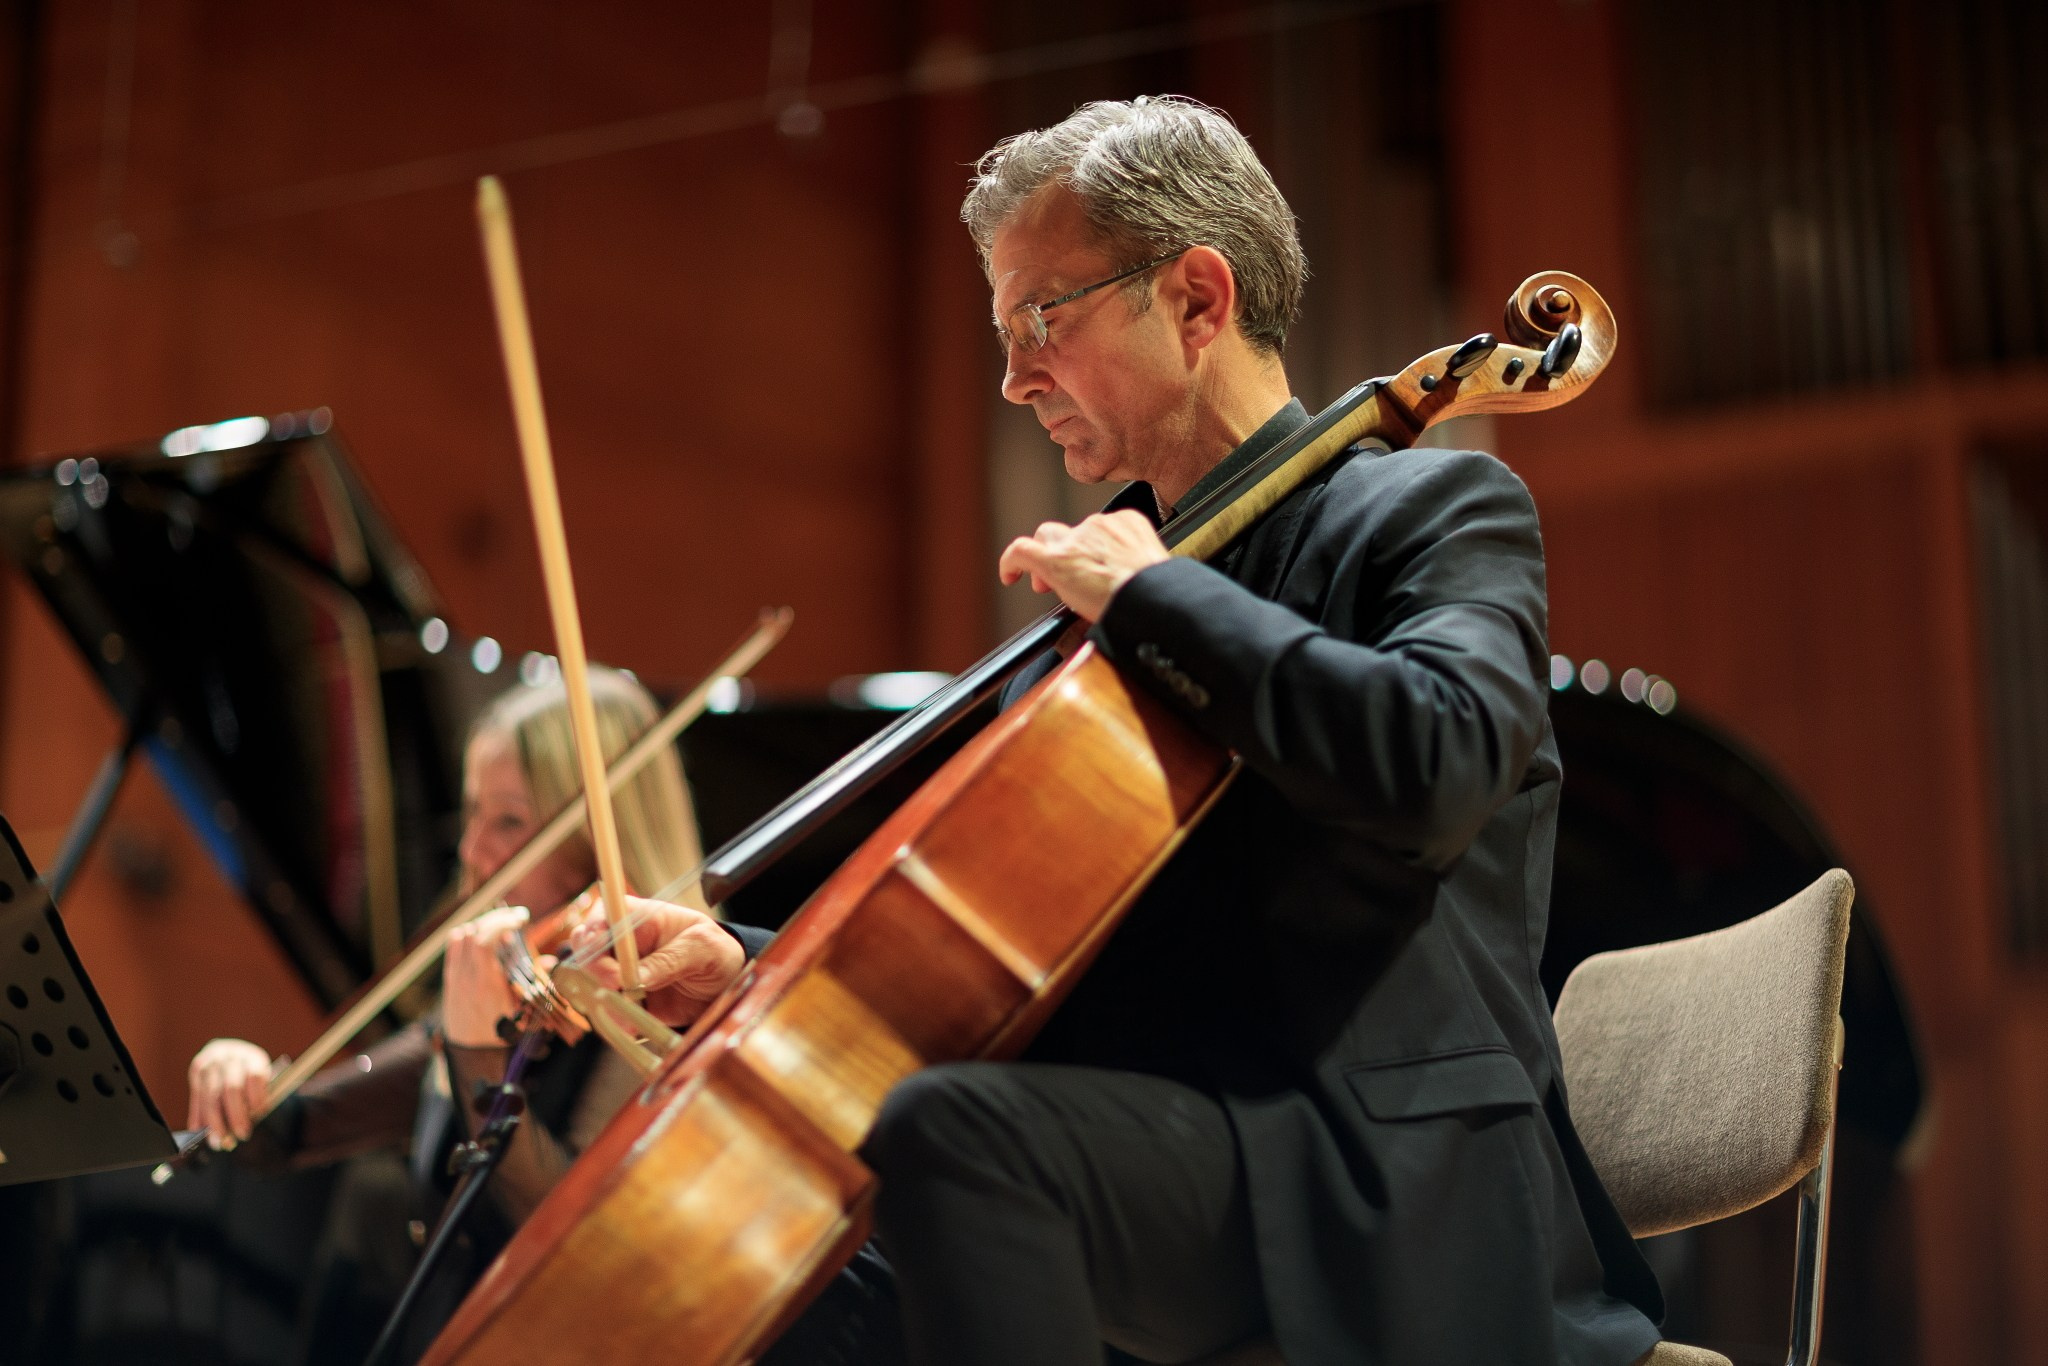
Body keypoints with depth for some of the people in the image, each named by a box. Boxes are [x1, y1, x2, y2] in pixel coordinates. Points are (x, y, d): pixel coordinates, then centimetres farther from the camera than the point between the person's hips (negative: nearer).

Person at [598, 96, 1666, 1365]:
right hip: (1149, 1139, 7)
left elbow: (1435, 760, -24)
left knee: (947, 1129, -31)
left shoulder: (1436, 506, 0)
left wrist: (1153, 593, -13)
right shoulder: (1102, 582, 20)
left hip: (1377, 1188, -7)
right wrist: (749, 967, 3)